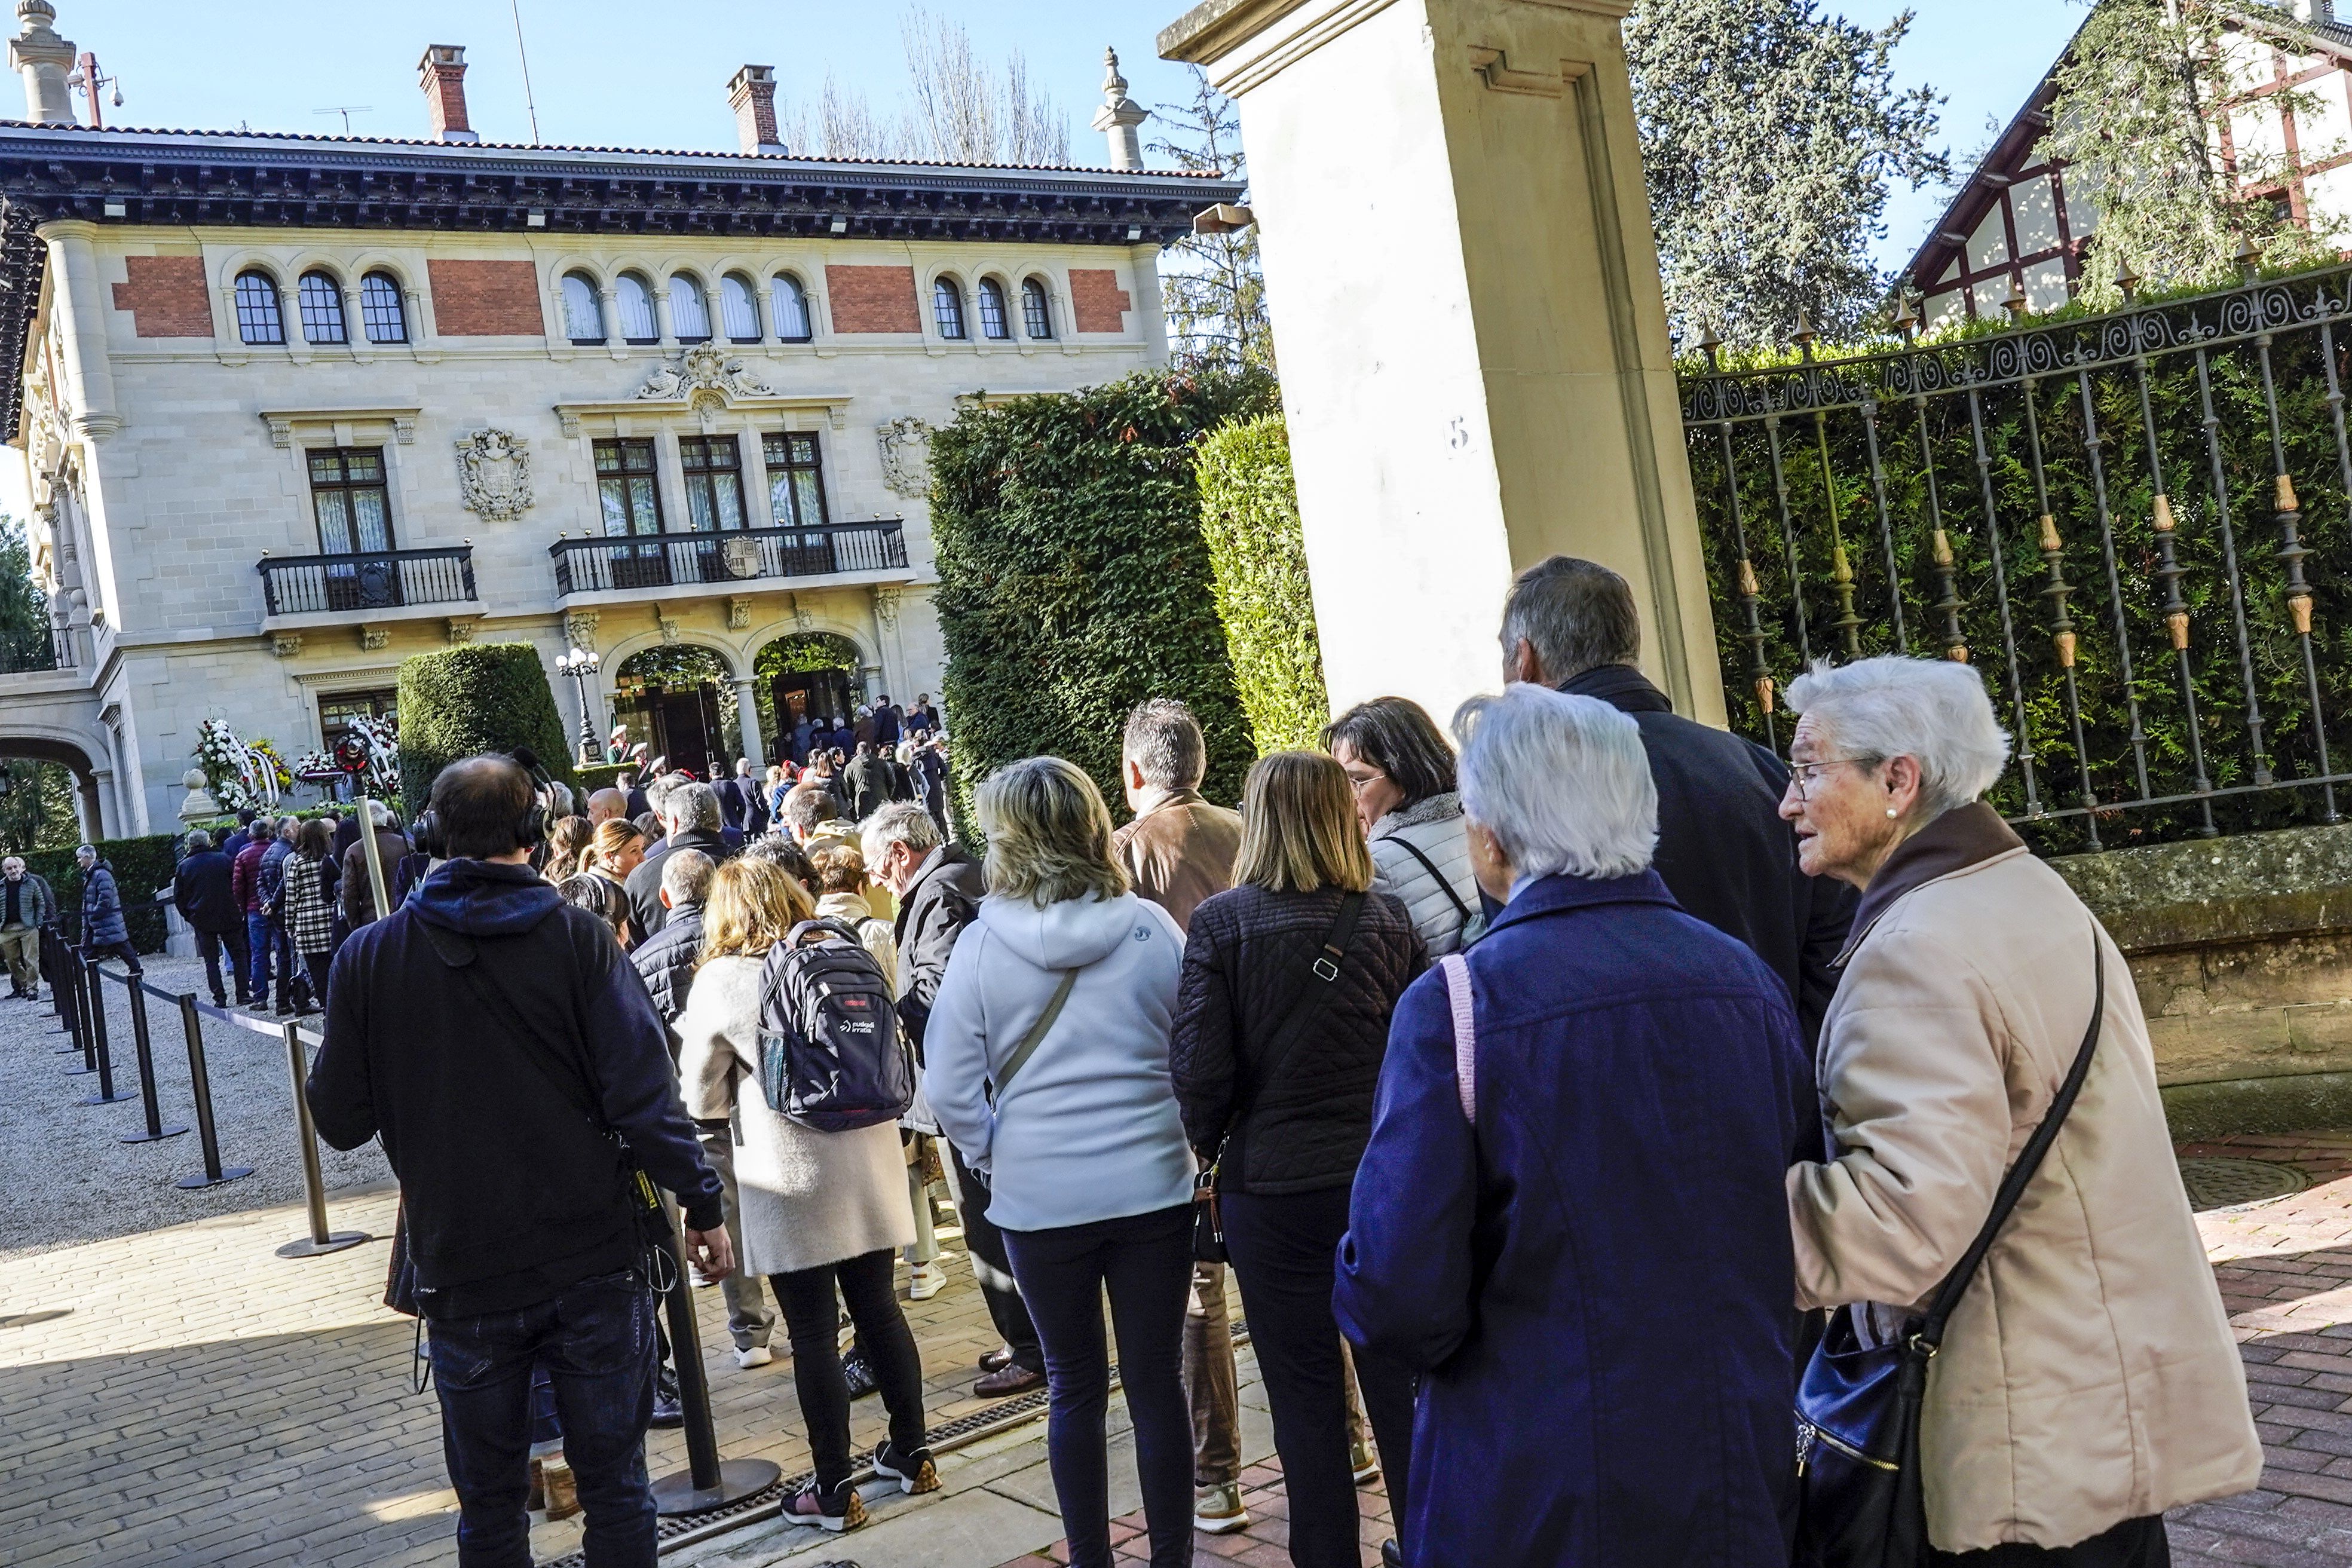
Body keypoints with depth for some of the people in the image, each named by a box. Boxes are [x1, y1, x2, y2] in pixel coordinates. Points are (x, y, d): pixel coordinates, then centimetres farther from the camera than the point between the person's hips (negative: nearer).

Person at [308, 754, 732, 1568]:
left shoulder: (370, 957, -3)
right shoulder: (577, 936, -7)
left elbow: (340, 1120, 0)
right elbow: (643, 1089, -13)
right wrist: (701, 1202, -5)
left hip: (465, 1277, 1)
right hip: (594, 1260, -1)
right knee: (615, 1485, 11)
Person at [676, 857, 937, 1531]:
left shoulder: (721, 979, -6)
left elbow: (701, 1101, 2)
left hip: (794, 1178, -5)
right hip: (869, 1159, 5)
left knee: (813, 1334, 3)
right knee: (879, 1307, 17)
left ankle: (834, 1489, 11)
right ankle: (912, 1452, 27)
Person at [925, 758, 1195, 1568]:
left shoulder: (982, 944, -8)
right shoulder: (1151, 928, -6)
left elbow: (949, 1089, -4)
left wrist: (993, 1154, 11)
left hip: (1039, 1196, 0)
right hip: (1153, 1185, 0)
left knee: (1074, 1387, 14)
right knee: (1157, 1382, 10)